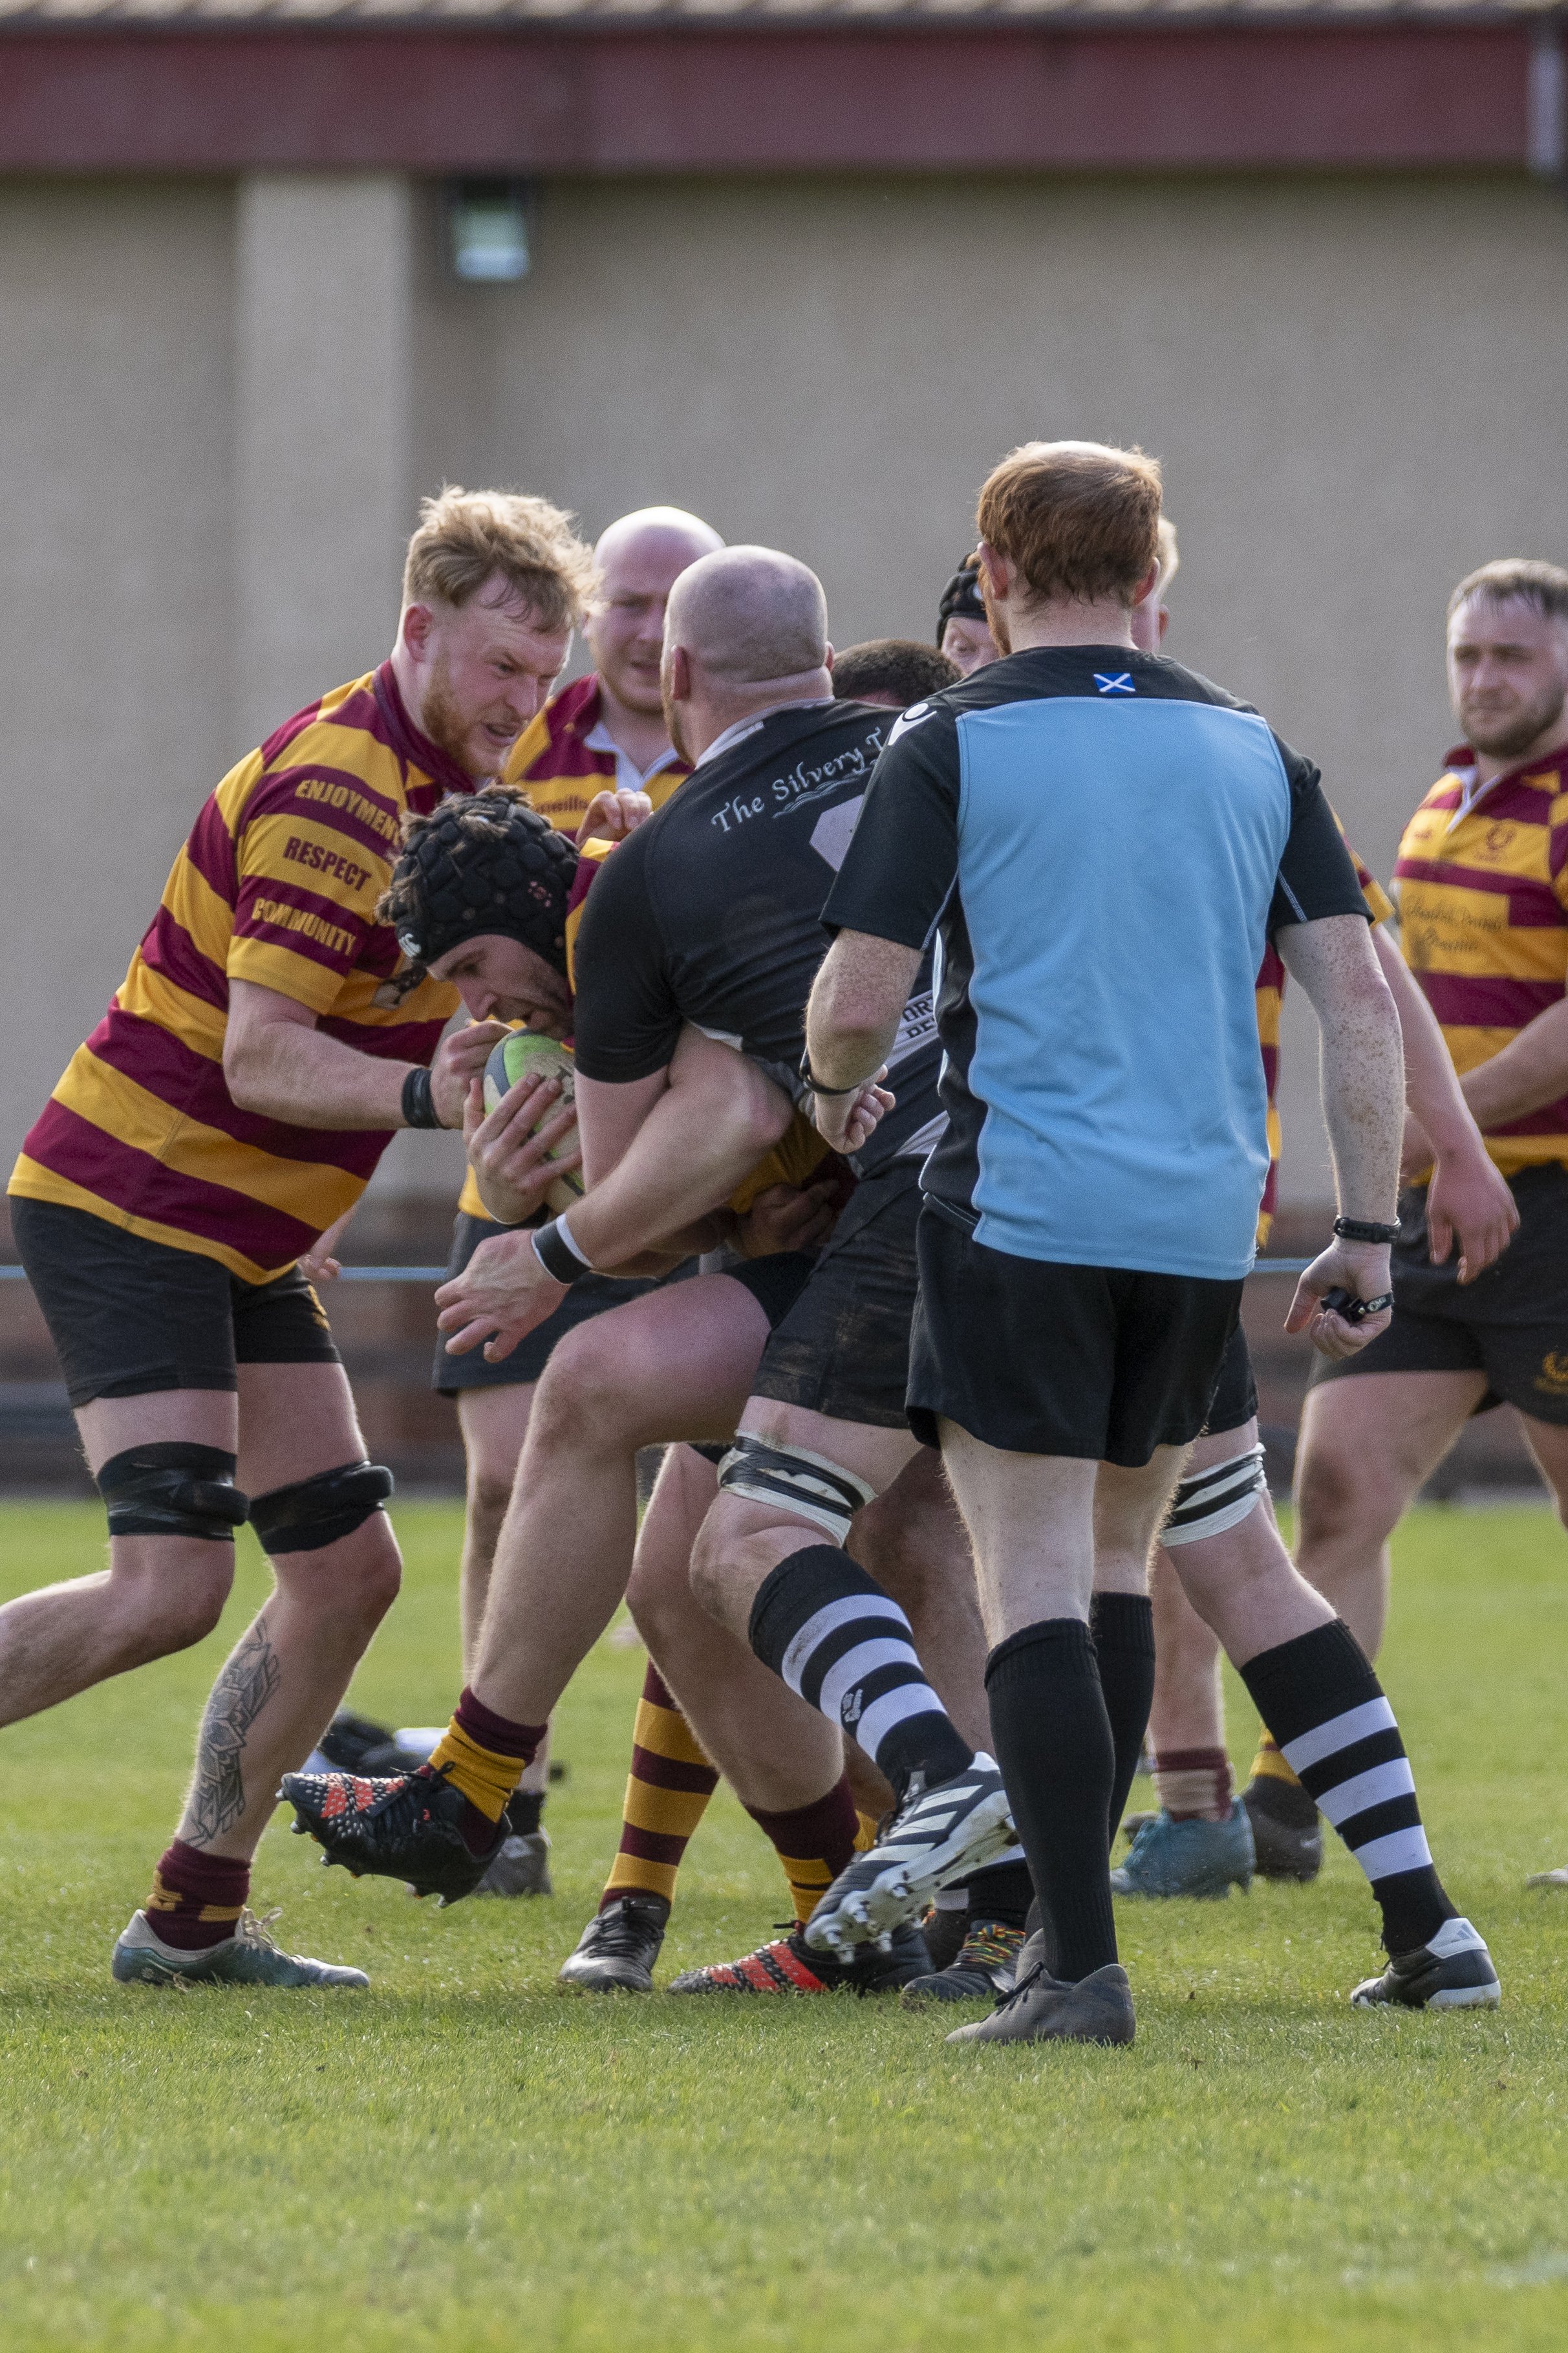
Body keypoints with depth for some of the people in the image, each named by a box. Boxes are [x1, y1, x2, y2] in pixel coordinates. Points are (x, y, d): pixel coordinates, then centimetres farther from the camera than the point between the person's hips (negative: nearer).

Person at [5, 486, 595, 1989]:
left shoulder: (448, 784, 12)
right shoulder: (335, 788, -20)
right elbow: (259, 1056, -24)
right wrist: (421, 1096, -39)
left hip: (239, 1240, 10)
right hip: (125, 1210, -10)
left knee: (345, 1569, 7)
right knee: (170, 1586, -21)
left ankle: (192, 1919, 14)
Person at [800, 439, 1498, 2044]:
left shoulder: (952, 743, -2)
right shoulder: (1251, 748, 11)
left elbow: (859, 994, -8)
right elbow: (1358, 994, 6)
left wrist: (838, 1086, 15)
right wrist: (1366, 1234, 9)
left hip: (1019, 1203, -5)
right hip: (1206, 1215, 5)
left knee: (1035, 1573, -5)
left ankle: (1080, 1963, -18)